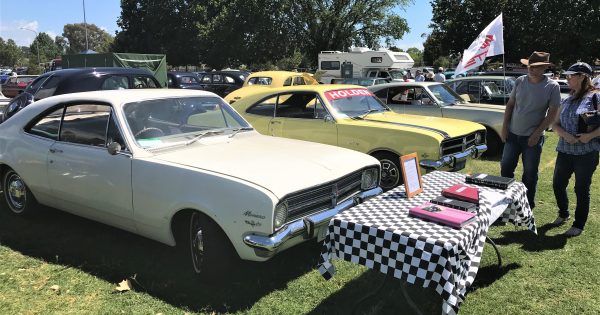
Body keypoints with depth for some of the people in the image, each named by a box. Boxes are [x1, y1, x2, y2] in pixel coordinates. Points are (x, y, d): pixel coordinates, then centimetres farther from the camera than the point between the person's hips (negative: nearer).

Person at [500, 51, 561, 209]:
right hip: (513, 134, 4)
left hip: (533, 137, -3)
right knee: (506, 167, 9)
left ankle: (528, 205, 22)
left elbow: (552, 113, -9)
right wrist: (504, 127, 1)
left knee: (530, 173, 7)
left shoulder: (552, 86, -10)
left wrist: (537, 133, -13)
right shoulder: (520, 81, -1)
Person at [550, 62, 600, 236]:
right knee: (558, 184, 12)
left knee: (581, 189, 4)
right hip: (564, 151, 6)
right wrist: (565, 135, -9)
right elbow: (555, 124, 10)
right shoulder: (566, 101, 11)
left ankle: (579, 225, 18)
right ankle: (563, 214, 36)